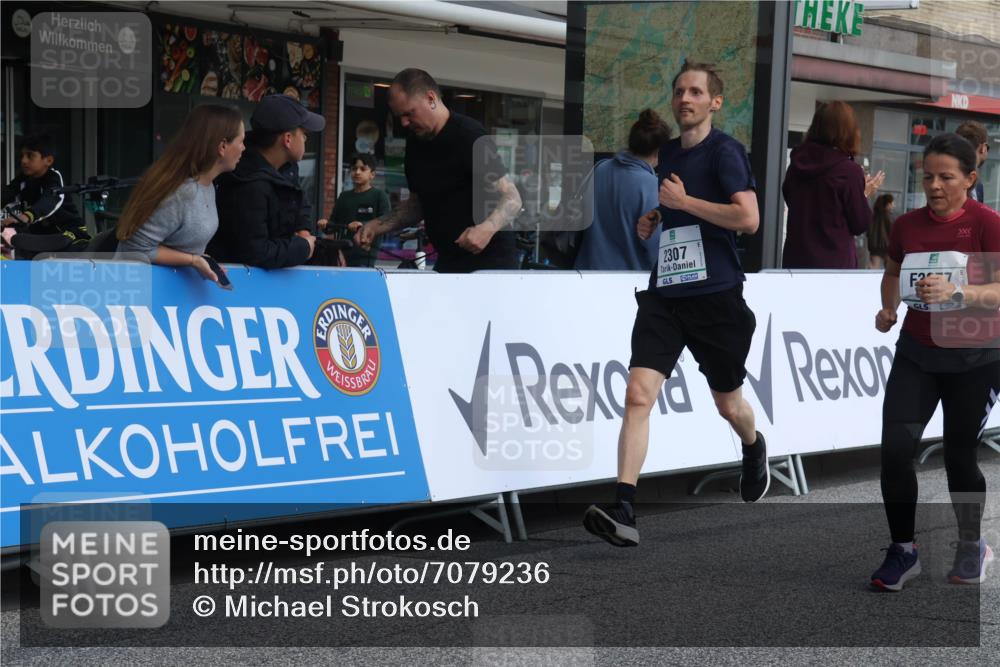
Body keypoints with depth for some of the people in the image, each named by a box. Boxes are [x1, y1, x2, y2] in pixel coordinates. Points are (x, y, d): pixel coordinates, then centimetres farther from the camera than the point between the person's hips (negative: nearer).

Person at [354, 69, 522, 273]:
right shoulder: (415, 143, 9)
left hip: (490, 260, -7)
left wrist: (487, 228, -36)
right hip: (448, 262, 7)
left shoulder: (469, 137, -15)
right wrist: (378, 225, 5)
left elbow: (512, 199, -17)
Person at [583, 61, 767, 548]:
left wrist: (683, 201, -16)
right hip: (664, 292, 5)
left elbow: (748, 218, -20)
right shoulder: (667, 152, 14)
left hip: (715, 294, -5)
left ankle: (754, 451, 50)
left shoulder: (724, 151, -8)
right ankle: (623, 513, -20)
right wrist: (651, 219, 11)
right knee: (638, 394, -14)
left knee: (728, 404, 13)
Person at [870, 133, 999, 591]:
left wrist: (957, 291, -37)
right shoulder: (907, 225, 0)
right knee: (895, 448, -8)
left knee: (959, 456, 5)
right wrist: (888, 308, 3)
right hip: (916, 352, 4)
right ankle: (903, 550, 7)